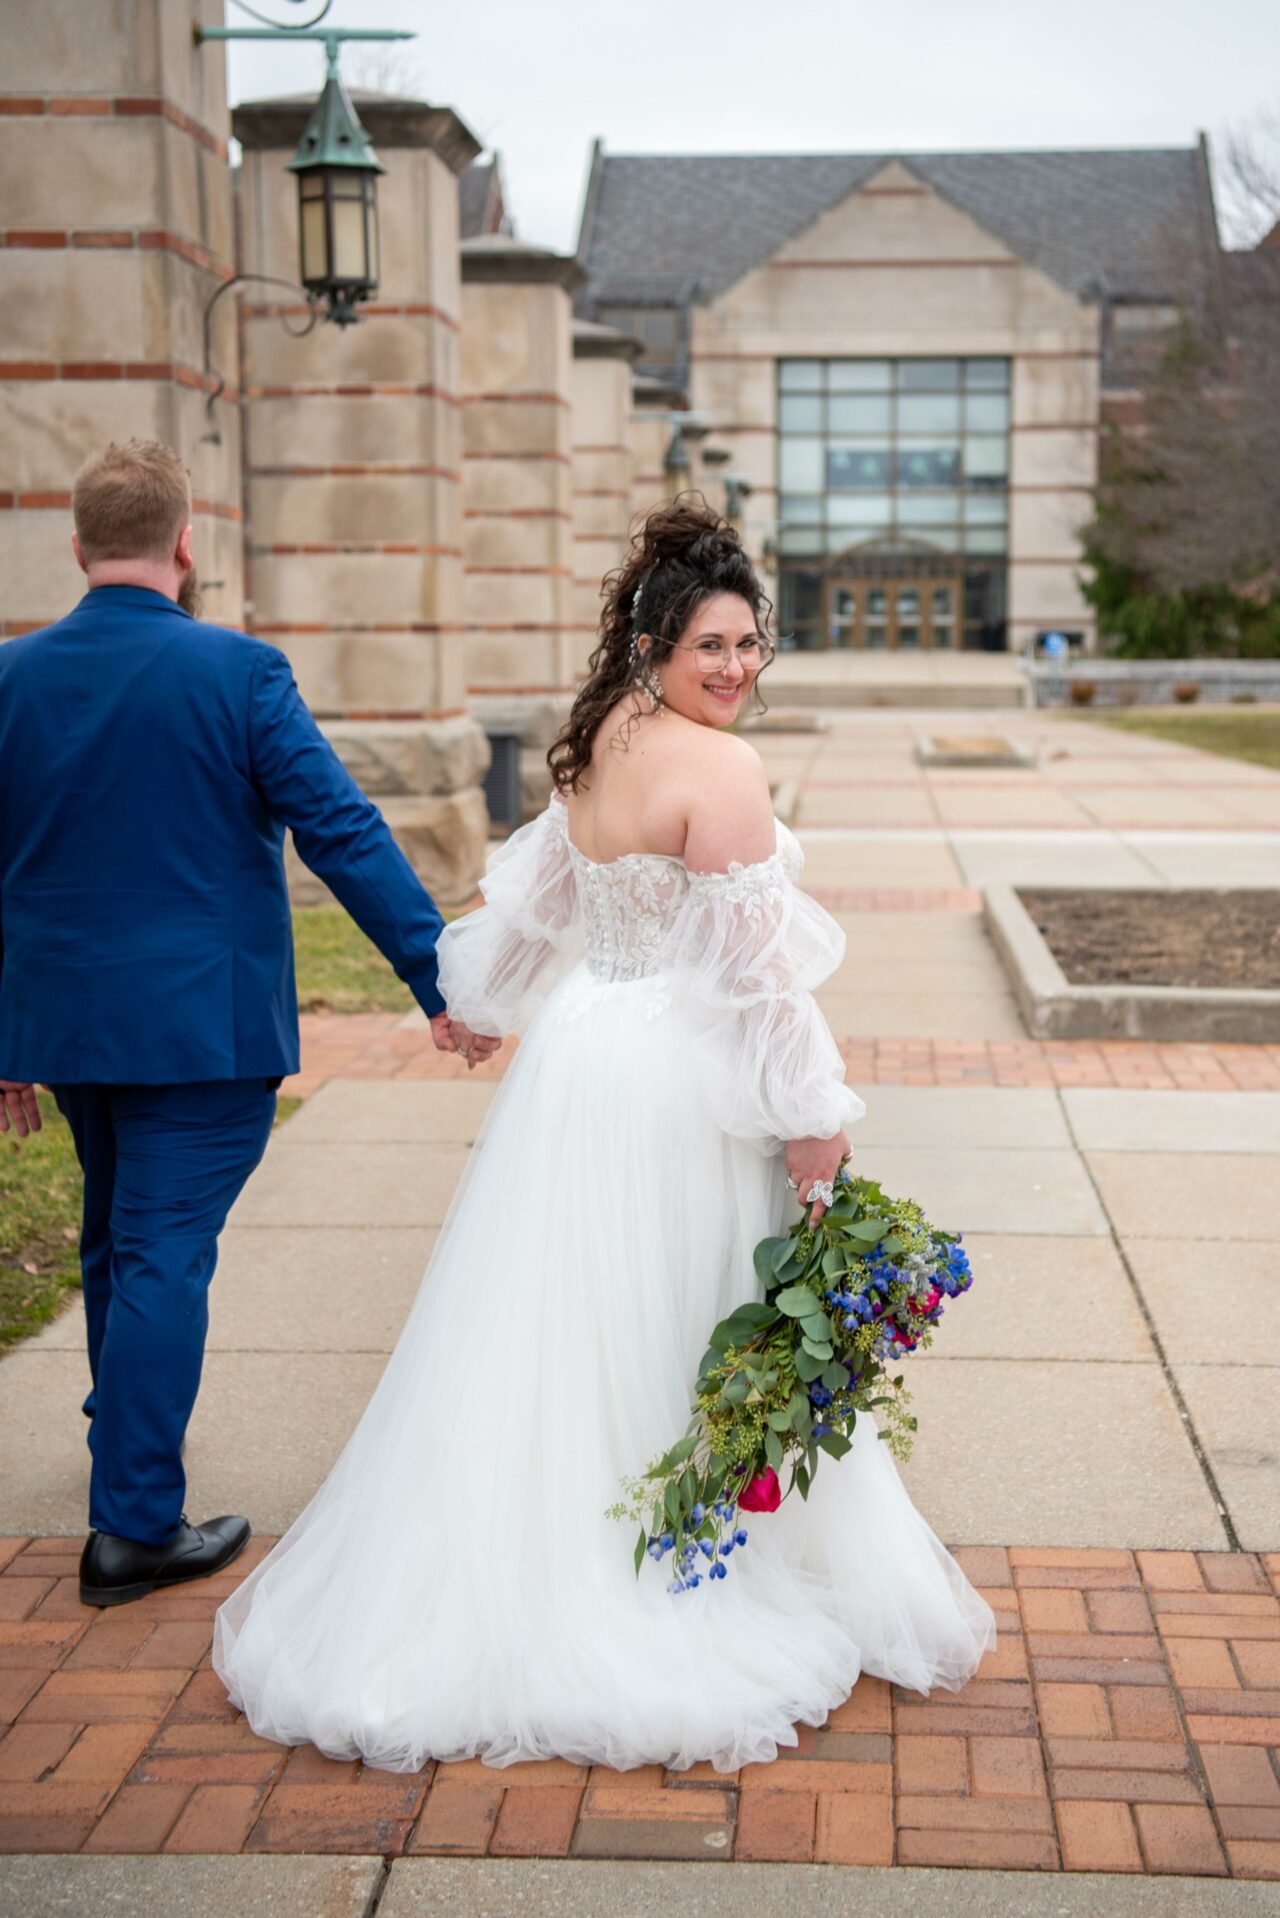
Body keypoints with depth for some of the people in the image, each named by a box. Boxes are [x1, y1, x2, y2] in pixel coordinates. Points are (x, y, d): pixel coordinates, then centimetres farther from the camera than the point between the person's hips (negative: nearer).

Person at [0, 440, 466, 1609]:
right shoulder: (237, 672, -12)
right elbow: (344, 833, -15)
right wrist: (440, 976, -10)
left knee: (116, 1240, 23)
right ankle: (135, 1524, 5)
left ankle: (127, 1441, 43)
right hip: (202, 1023, -5)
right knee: (166, 1255, 0)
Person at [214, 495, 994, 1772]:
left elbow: (535, 898, 19)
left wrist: (479, 1000, 34)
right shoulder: (721, 771, -19)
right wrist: (811, 1119, -13)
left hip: (584, 1051, 8)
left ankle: (519, 1569, 29)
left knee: (563, 1322, 16)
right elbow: (753, 961, -20)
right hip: (680, 1087, -8)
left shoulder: (600, 744, 7)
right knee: (677, 1335, 3)